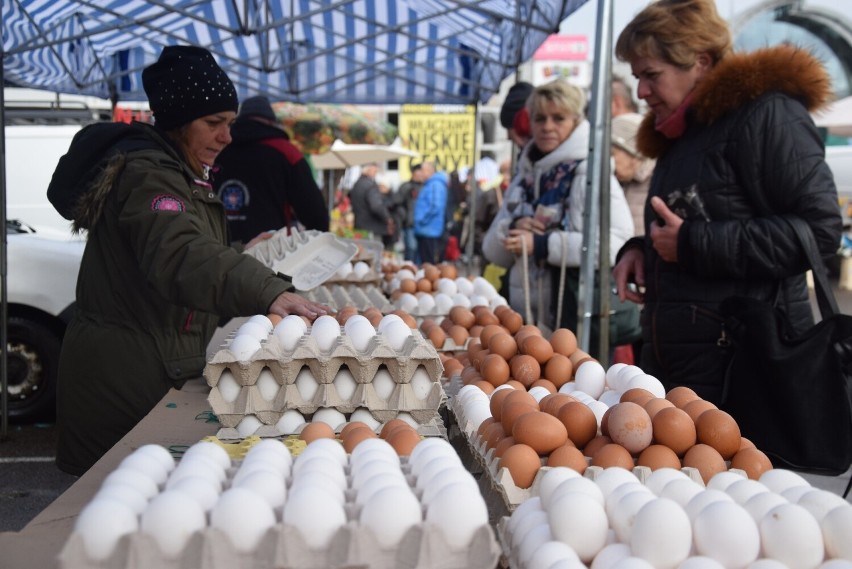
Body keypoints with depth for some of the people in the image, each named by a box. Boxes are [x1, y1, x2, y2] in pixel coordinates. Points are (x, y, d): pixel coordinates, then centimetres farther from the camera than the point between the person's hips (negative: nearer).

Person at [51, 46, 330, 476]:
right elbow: (181, 254, -37)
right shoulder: (147, 174, -18)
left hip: (159, 369, 10)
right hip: (122, 377, -10)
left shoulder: (185, 175, 17)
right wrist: (268, 292, -50)